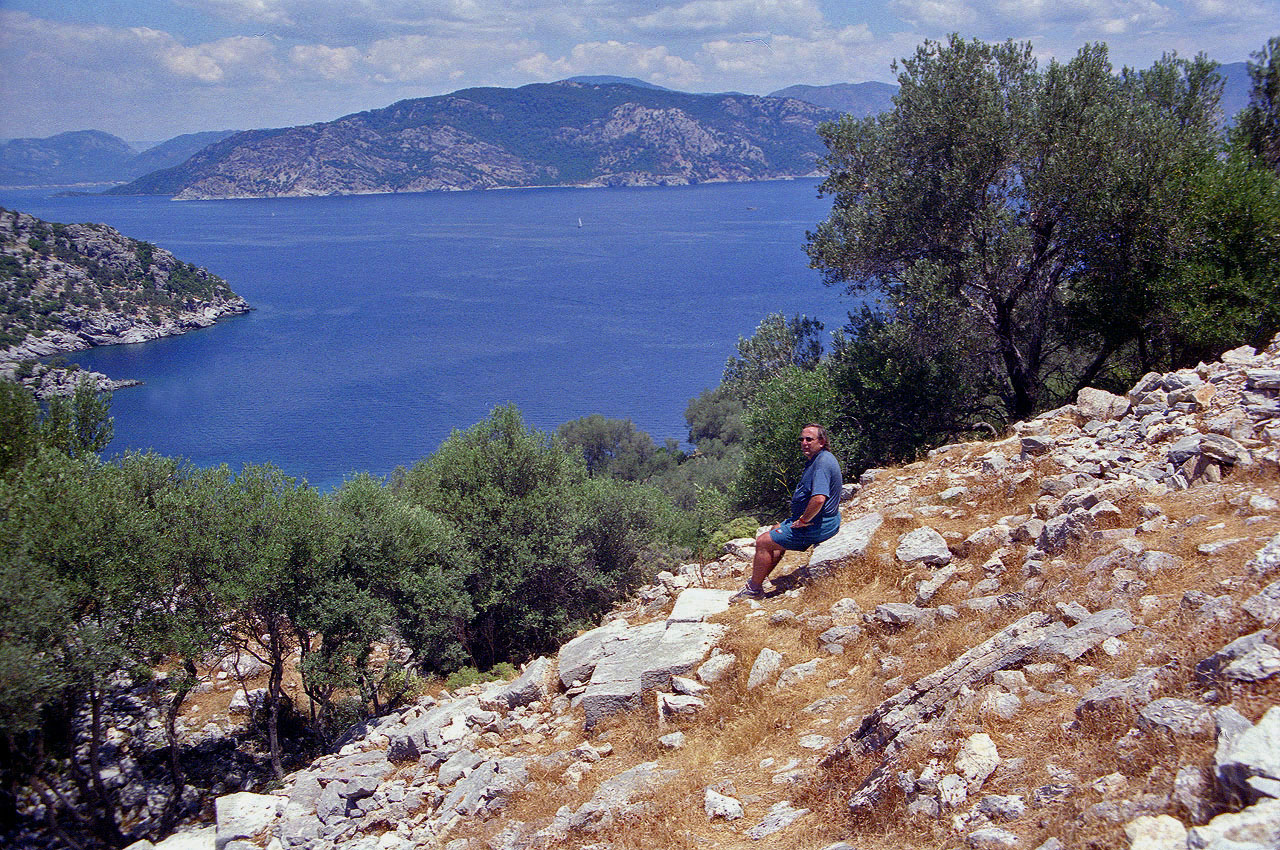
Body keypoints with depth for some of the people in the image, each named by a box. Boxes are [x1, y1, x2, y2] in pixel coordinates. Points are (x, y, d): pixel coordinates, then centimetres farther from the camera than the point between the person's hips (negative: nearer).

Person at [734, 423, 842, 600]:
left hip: (815, 527, -11)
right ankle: (756, 581, 29)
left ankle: (754, 588, 6)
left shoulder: (822, 463, -24)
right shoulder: (817, 459, 11)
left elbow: (819, 498, -37)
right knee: (775, 533, 26)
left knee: (763, 541, -6)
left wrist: (803, 521, -22)